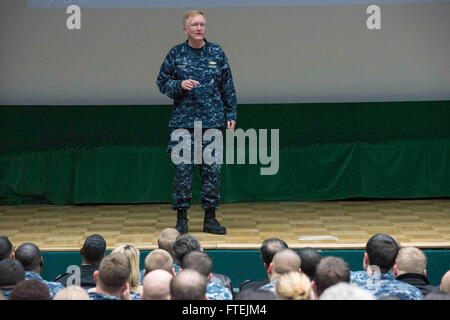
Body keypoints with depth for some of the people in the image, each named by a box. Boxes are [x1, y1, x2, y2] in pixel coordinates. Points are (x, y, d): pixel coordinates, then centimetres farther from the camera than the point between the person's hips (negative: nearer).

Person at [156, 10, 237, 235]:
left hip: (212, 121, 1)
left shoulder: (217, 53, 7)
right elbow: (162, 83, 9)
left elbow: (228, 87, 11)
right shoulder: (175, 54, 4)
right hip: (183, 121, -1)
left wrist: (231, 114, 7)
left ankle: (210, 218, 10)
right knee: (182, 168, -3)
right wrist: (180, 85, -10)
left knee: (212, 169, 1)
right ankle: (181, 218, 7)